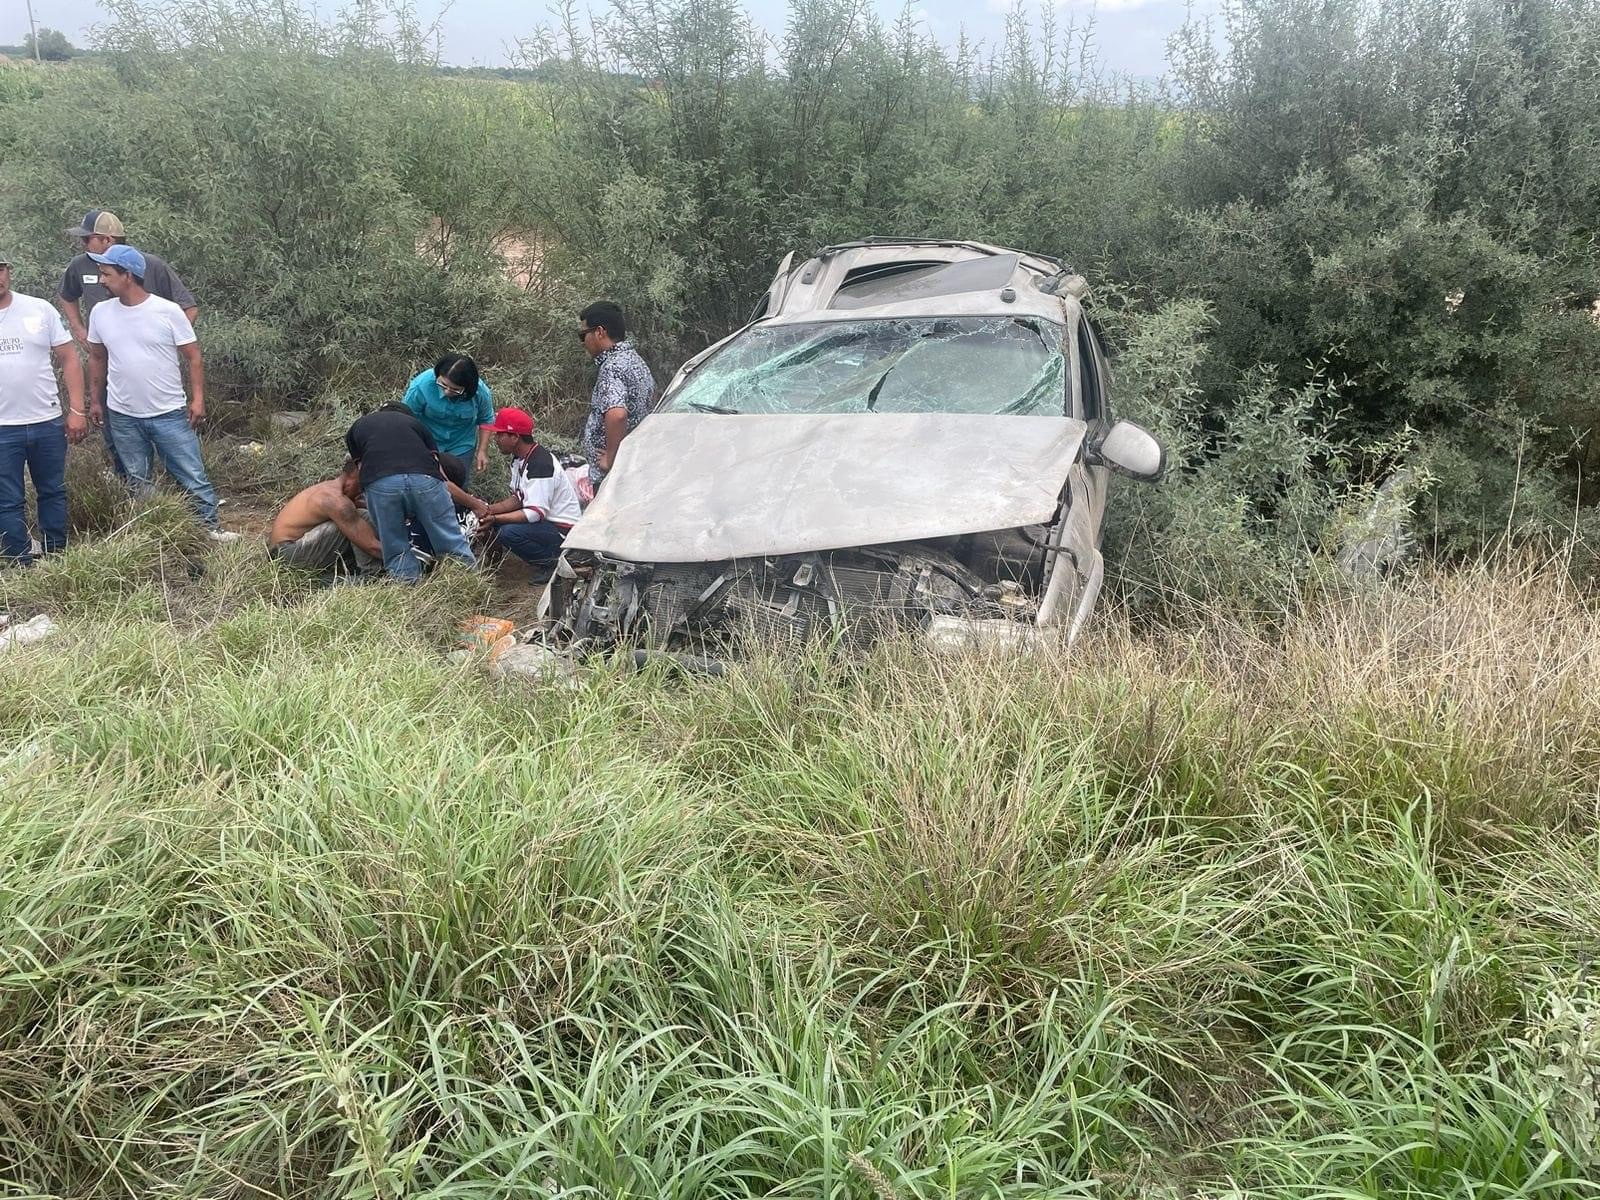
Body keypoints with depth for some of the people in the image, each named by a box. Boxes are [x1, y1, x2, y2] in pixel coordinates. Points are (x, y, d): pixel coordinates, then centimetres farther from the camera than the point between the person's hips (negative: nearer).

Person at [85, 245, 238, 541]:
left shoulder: (168, 311, -11)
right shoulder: (101, 313, 1)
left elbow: (193, 357, -6)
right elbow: (97, 358, 14)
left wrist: (197, 398, -12)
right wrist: (95, 400, 15)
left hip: (169, 414, -4)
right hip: (122, 417, 4)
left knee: (193, 477, 0)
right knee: (138, 483, 13)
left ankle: (211, 527, 11)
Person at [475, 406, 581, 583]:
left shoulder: (541, 464, -25)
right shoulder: (519, 458, 6)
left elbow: (535, 513, -28)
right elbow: (518, 498, 10)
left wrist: (494, 519, -30)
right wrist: (490, 510, -7)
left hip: (562, 530, -10)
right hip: (544, 521, 10)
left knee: (509, 532, -30)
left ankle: (552, 563, -10)